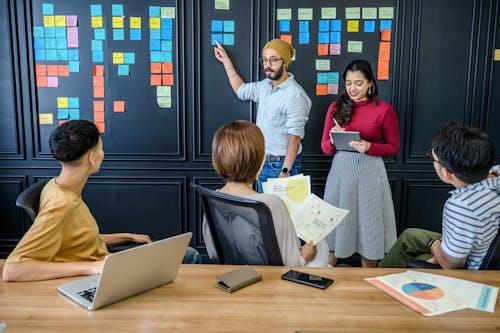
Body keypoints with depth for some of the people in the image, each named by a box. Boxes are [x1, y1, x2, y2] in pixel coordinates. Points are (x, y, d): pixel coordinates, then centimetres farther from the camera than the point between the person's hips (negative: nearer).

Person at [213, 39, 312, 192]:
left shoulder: (295, 95, -19)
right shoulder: (265, 85, 6)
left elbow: (295, 136, -23)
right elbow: (241, 90, 24)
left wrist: (285, 172, -27)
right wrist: (226, 60, 23)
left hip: (281, 165, -8)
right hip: (262, 162, 8)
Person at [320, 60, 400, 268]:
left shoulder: (383, 109, -2)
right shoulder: (336, 107, 6)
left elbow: (393, 147, 2)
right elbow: (325, 147, 9)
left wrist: (369, 147, -15)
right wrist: (333, 140, -14)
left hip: (370, 170, -2)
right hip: (341, 168, 2)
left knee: (369, 222, 6)